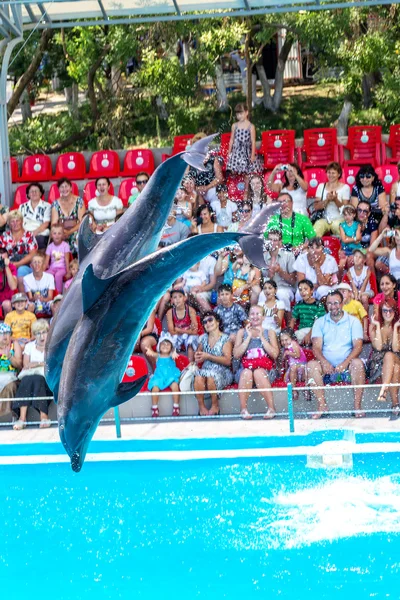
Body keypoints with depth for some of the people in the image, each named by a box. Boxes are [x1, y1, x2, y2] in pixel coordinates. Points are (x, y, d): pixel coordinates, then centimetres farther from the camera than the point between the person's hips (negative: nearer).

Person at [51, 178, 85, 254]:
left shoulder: (79, 201, 4)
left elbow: (82, 221, -3)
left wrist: (70, 232, -17)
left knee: (78, 237, -35)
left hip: (76, 231, -1)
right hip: (61, 233, 1)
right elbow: (54, 223, 2)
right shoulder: (55, 204, 8)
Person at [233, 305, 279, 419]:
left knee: (259, 372, -36)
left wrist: (261, 337, -2)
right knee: (247, 372, -36)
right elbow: (236, 354, 2)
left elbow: (275, 354, -1)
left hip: (265, 369, 0)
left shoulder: (270, 332, 15)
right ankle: (243, 409, -37)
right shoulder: (242, 332, 16)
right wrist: (249, 337, 0)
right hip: (246, 367, 1)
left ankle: (271, 408, -36)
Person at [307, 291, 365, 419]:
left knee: (358, 363, -33)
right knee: (311, 365, -28)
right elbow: (316, 347, -2)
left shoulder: (353, 321, 5)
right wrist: (324, 362, -24)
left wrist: (345, 363, -24)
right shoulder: (320, 322, 9)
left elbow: (358, 346, -6)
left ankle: (357, 406, -27)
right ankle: (322, 405, -24)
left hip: (346, 366, -1)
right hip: (327, 368, 1)